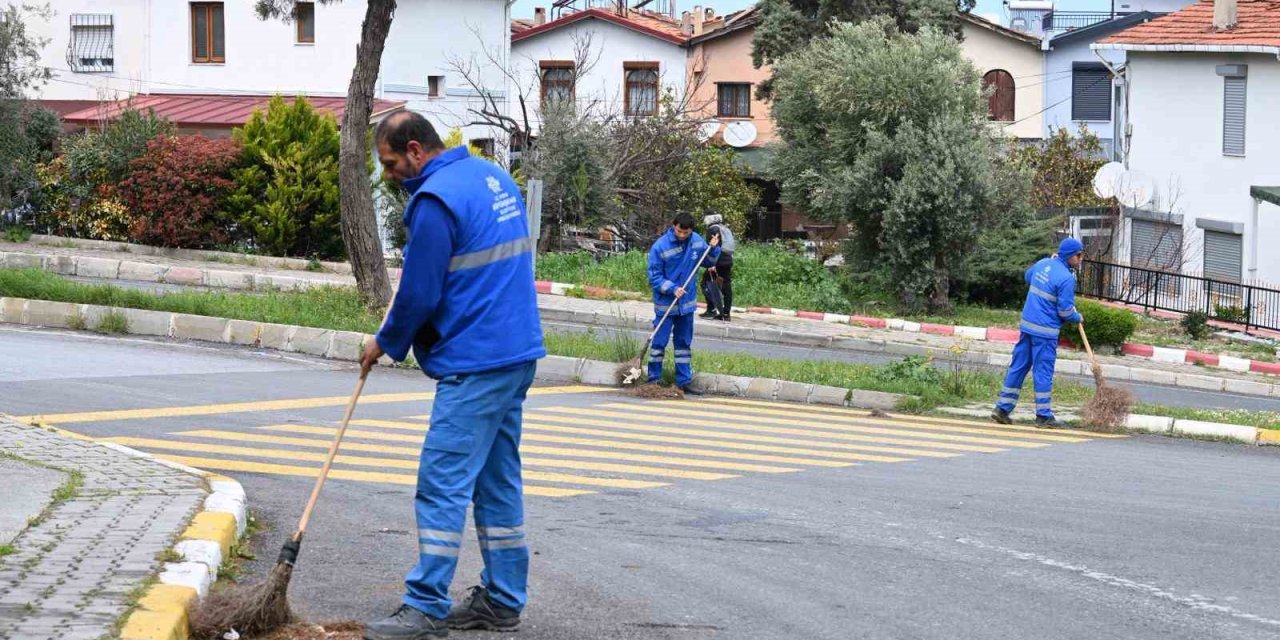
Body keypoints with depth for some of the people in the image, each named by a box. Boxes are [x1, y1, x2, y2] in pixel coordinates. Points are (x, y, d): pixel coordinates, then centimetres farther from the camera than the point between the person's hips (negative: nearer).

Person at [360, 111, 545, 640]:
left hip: (474, 366, -10)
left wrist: (386, 343, 4)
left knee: (442, 485, -7)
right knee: (498, 482, 13)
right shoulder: (495, 177, 14)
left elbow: (418, 293, -12)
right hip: (518, 354, 10)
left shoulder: (435, 199, -15)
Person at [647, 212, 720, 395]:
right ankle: (653, 380, 8)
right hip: (665, 304, -5)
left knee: (684, 343, 12)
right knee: (659, 342, -2)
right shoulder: (660, 247, -16)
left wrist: (714, 249, -7)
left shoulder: (697, 242, -2)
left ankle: (684, 382, 18)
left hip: (687, 303, 5)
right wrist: (672, 289, -24)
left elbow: (708, 262, 13)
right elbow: (654, 277, -13)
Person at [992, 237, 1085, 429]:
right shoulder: (1066, 278, -16)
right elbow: (1065, 310, -14)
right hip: (1045, 331, -7)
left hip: (1027, 325, 7)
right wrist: (1078, 318, 6)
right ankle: (1044, 415, 4)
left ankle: (1003, 408, 13)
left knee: (1018, 366, 11)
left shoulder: (1042, 264, 7)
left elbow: (1028, 276, 30)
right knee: (1043, 371, -1)